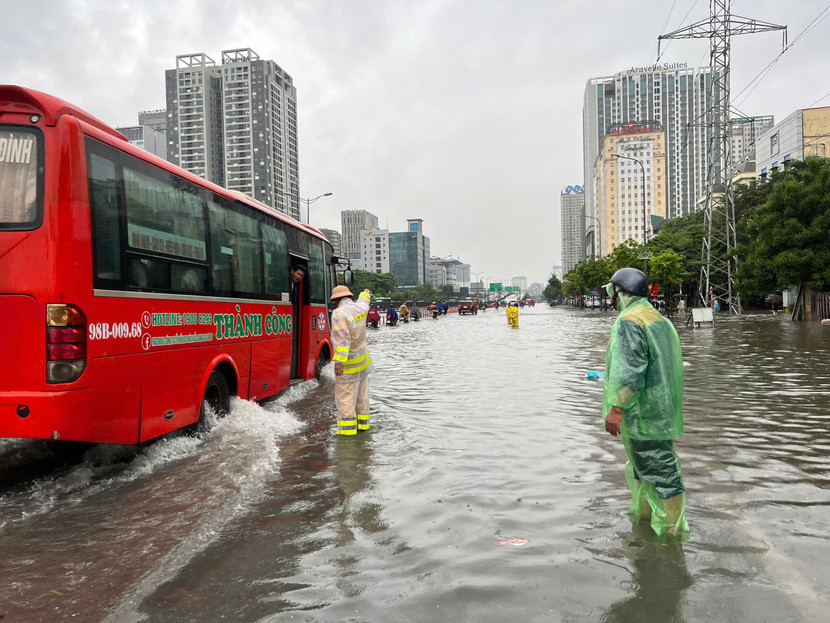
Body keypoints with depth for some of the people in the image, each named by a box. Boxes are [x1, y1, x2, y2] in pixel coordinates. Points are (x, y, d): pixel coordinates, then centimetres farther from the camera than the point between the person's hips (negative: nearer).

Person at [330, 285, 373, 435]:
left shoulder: (339, 313, -19)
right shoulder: (361, 307, 3)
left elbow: (342, 338, -28)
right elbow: (363, 302, 29)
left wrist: (338, 362, -28)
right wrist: (365, 293, 52)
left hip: (348, 363, -8)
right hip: (363, 360, 8)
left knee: (345, 396, -3)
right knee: (362, 394, 16)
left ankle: (348, 428, -2)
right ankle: (362, 424, 26)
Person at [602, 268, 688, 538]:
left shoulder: (629, 321, -16)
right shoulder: (661, 319, 15)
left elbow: (630, 369, -25)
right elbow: (670, 365, 23)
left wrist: (617, 407, -26)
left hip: (642, 411, -10)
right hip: (662, 410, 10)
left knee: (657, 467, -2)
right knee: (644, 463, 21)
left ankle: (672, 528, 6)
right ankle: (644, 514, 35)